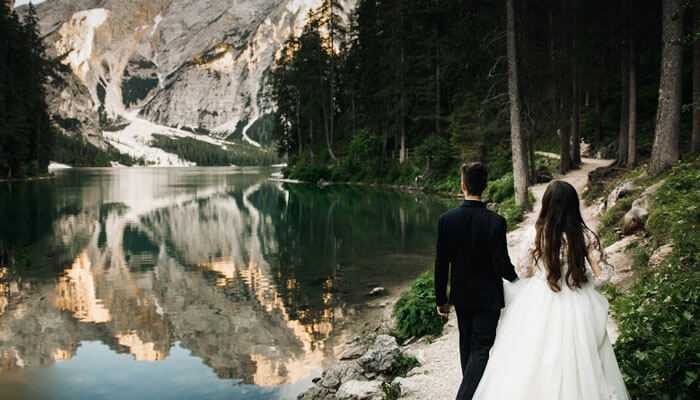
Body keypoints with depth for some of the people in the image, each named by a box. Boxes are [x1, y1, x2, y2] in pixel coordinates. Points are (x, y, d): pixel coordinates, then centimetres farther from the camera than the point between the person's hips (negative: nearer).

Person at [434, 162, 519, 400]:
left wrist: (441, 299, 4)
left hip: (461, 295, 4)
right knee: (482, 349, 3)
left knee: (467, 345, 21)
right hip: (488, 297, -3)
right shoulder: (495, 222, -18)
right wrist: (516, 279, 7)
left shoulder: (447, 220, -11)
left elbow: (441, 264, -7)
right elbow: (502, 264, -15)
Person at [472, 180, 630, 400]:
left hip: (539, 306, -1)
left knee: (533, 367, 12)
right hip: (575, 308, 1)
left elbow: (523, 272, -2)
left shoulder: (535, 234, -12)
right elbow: (603, 274, -4)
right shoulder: (585, 235, -9)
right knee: (575, 364, 16)